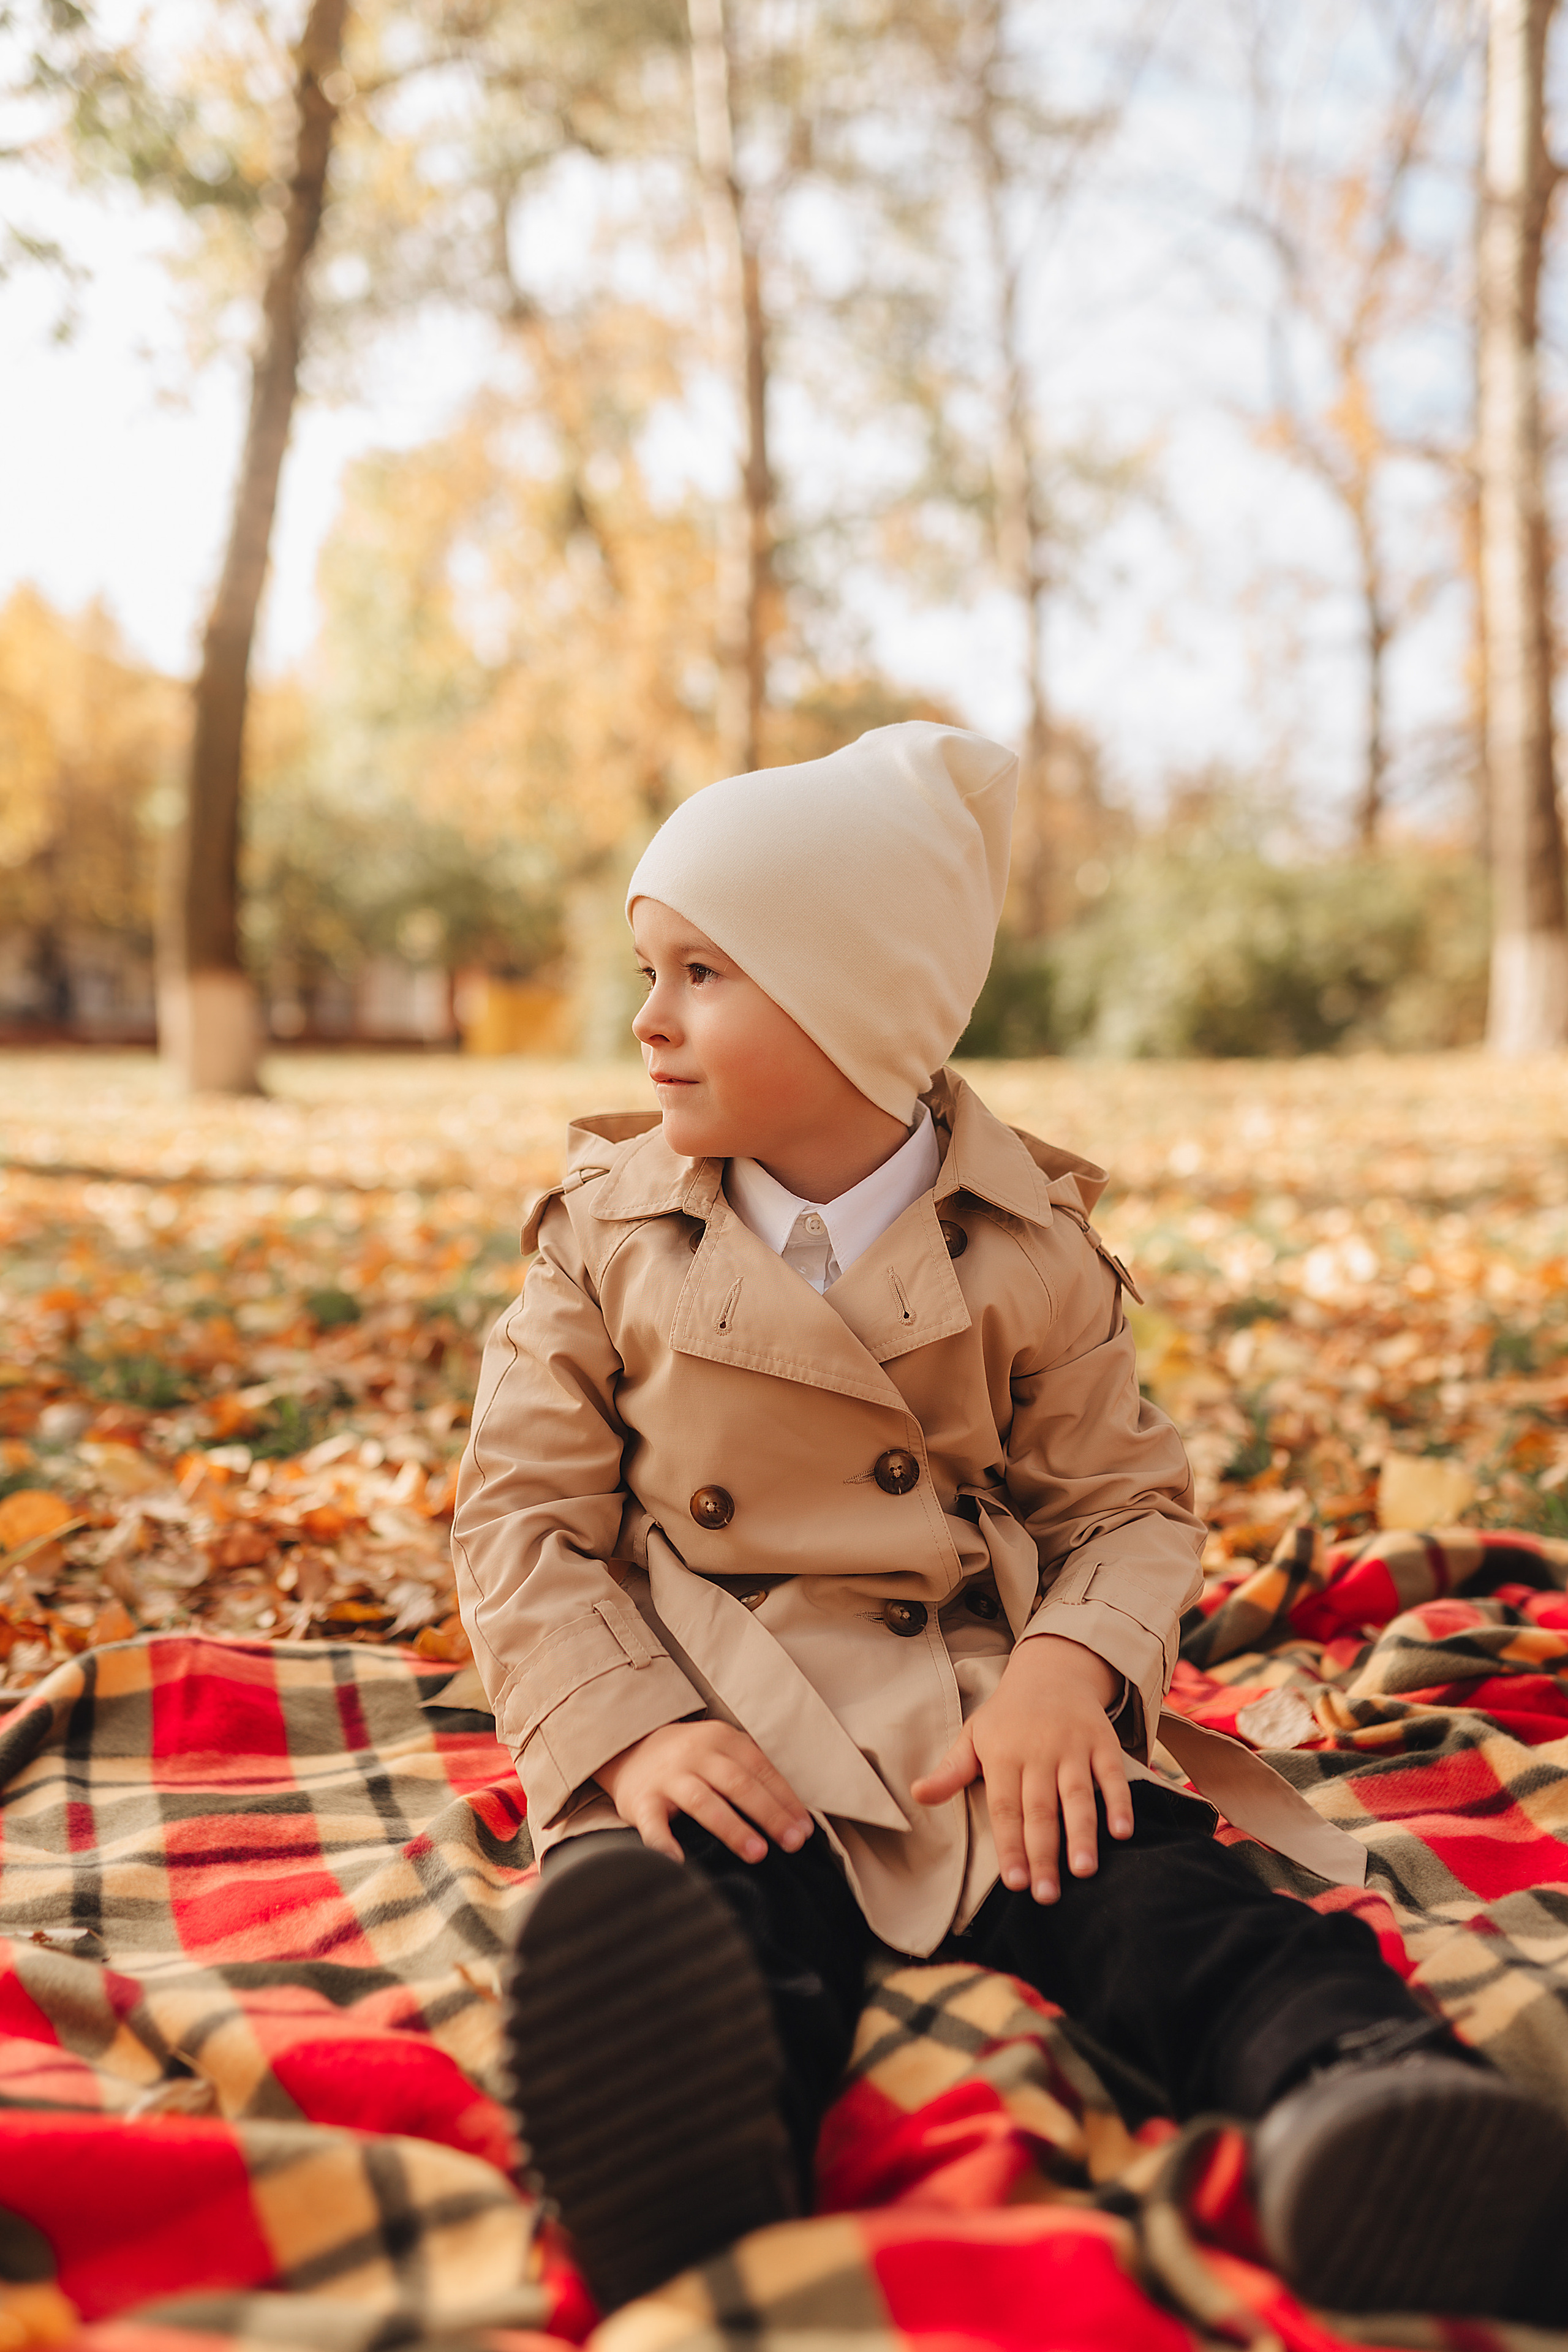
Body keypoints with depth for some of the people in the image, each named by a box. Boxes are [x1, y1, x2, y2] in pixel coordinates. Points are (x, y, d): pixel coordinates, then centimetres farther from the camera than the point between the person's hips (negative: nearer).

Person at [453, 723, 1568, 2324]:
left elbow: (1127, 1505, 9)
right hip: (717, 1747, -1)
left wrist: (1074, 1665, -14)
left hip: (988, 1734, 2)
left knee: (1168, 1905, -27)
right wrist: (629, 1733, -13)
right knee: (711, 1933, -33)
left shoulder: (1030, 1250, 4)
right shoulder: (607, 1238, 6)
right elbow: (524, 1517, 4)